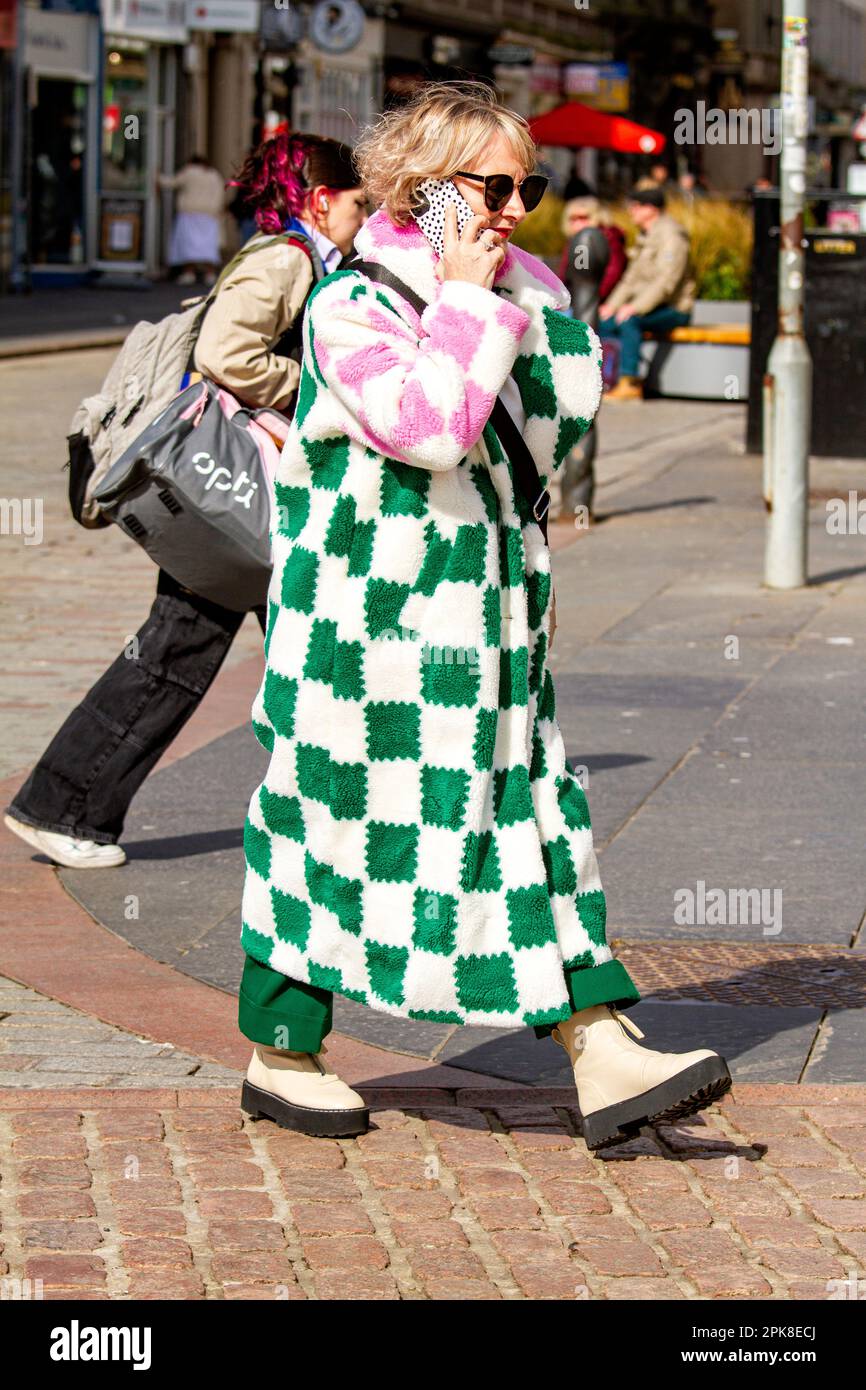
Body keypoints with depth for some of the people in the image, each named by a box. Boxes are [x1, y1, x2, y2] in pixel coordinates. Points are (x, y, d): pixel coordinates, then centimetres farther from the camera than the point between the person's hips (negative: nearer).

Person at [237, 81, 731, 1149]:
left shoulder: (507, 294, 10)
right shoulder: (350, 305, -14)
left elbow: (565, 418, 11)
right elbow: (429, 426, -27)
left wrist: (527, 296, 4)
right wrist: (466, 297, -20)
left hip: (480, 621, 8)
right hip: (367, 623, -7)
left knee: (532, 816, 3)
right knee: (333, 823, 4)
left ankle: (603, 1058, 0)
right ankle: (280, 1052, 20)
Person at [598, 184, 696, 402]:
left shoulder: (671, 236, -14)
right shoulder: (645, 236, 17)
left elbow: (666, 281, -24)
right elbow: (633, 276, 20)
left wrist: (636, 307, -29)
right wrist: (613, 303, 6)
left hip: (675, 308, -9)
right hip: (651, 305, 9)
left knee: (630, 321, -33)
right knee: (605, 322, -9)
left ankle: (630, 382, -33)